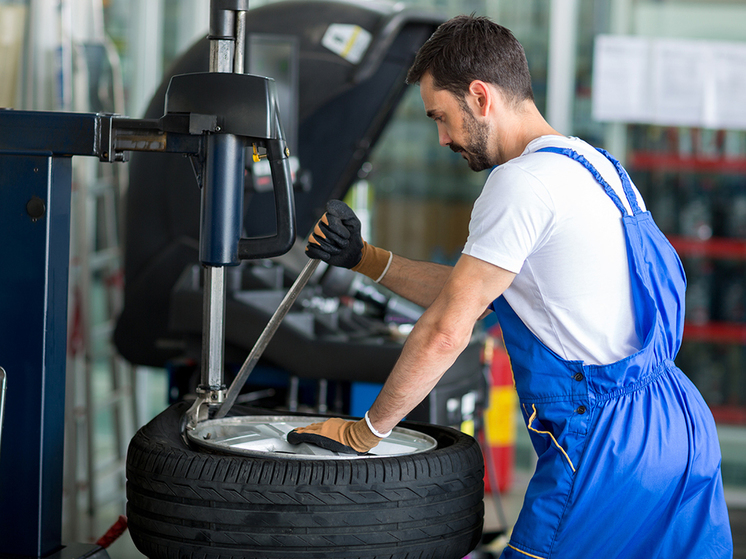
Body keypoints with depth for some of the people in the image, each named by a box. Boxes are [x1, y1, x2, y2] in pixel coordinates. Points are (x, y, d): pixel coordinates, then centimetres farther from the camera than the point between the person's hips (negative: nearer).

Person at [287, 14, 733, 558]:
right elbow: (472, 295, 21)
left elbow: (447, 331, -15)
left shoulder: (524, 181, -14)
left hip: (606, 440, -10)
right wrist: (365, 258, 18)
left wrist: (363, 432, -6)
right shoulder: (591, 164, 16)